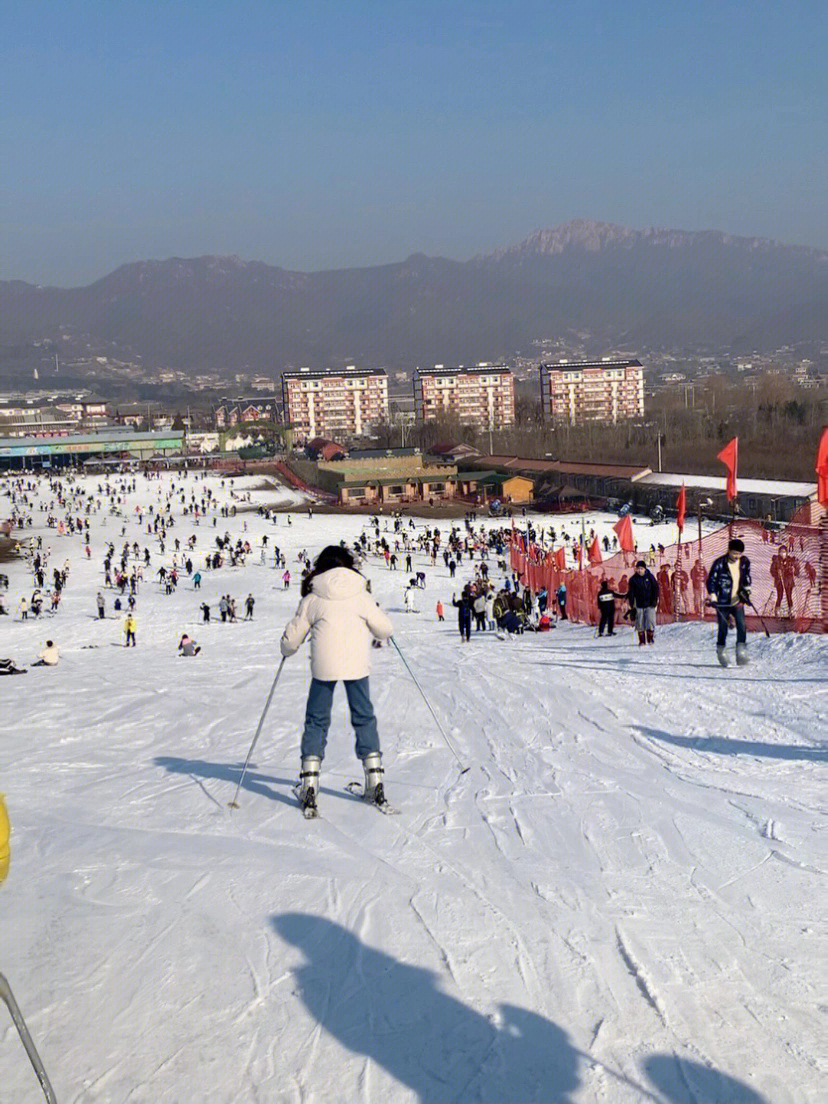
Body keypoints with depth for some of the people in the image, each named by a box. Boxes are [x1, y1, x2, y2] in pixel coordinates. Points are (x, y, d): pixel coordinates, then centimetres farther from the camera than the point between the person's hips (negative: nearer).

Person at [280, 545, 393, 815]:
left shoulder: (311, 600, 3)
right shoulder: (361, 596, 5)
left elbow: (291, 639, 7)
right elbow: (385, 630, 8)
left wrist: (287, 649, 30)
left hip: (323, 666, -1)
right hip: (357, 664, 1)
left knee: (316, 720, 11)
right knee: (364, 719, 13)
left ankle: (309, 785, 3)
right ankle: (375, 782, 10)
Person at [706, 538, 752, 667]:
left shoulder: (745, 562, 2)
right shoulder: (720, 563, -11)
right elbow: (711, 581, -4)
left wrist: (746, 589, 11)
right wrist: (713, 596, -13)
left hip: (737, 600, 3)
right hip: (723, 602, -3)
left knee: (741, 625, -14)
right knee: (723, 628, 1)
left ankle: (741, 650, -6)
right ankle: (720, 650, 20)